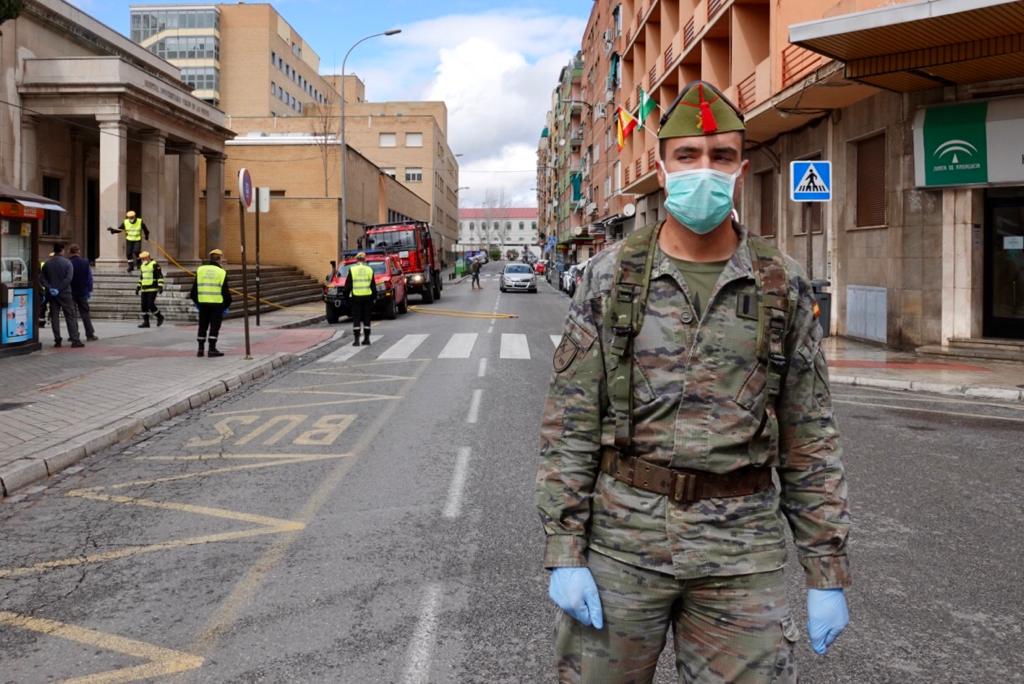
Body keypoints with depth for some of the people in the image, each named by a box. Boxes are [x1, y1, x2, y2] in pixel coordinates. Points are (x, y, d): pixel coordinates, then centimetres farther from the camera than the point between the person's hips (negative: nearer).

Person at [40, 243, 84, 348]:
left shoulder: (47, 263, 5)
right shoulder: (67, 263, -7)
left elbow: (42, 278, -1)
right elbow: (68, 278, -17)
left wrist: (49, 288, -8)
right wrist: (59, 289, -14)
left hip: (52, 295, 3)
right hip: (65, 293, -3)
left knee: (54, 317, 7)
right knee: (70, 317, 0)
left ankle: (57, 340, 6)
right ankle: (75, 340, -4)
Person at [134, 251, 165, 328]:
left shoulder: (154, 265, -10)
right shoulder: (142, 266, 14)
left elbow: (160, 276, -12)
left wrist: (160, 286, -19)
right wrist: (138, 287, 19)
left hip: (153, 289, -8)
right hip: (144, 290, 8)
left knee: (151, 305, -12)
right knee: (144, 306, 3)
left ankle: (160, 317, 9)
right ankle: (146, 322, 8)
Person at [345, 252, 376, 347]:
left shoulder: (352, 269, -3)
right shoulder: (369, 270, 4)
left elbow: (348, 285, -3)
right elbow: (373, 285, 6)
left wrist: (347, 294, 8)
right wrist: (374, 296, 13)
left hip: (355, 297, -2)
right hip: (367, 296, 2)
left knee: (356, 319, 2)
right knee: (366, 318, 10)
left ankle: (356, 340, -3)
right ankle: (366, 338, 11)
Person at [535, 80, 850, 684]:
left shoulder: (784, 286, 2)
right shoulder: (611, 277, -1)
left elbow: (811, 439, 4)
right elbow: (569, 425, -1)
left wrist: (829, 572, 3)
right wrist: (564, 552, -6)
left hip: (742, 547, 1)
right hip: (621, 534, 0)